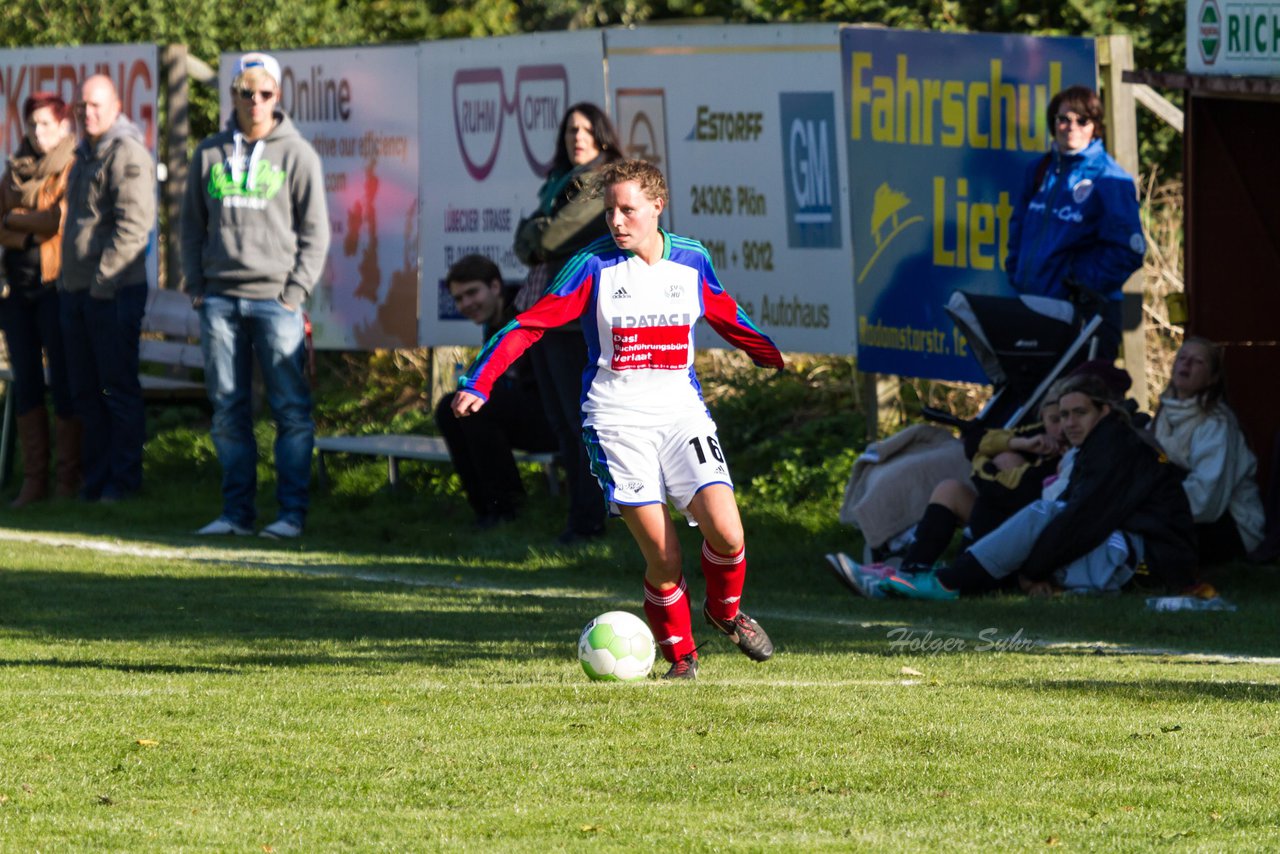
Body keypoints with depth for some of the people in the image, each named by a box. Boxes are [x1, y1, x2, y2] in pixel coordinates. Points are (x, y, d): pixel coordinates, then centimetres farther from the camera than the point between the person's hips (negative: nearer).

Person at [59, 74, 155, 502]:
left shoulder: (127, 154, -11)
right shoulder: (85, 156, 18)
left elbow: (133, 225, -19)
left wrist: (104, 278, -22)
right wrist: (66, 280, 18)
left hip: (114, 290, -9)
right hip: (77, 289, 9)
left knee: (118, 387, -3)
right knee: (84, 390, 11)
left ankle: (123, 478, 1)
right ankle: (95, 477, 17)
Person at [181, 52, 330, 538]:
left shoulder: (297, 155, 2)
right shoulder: (210, 154, 11)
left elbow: (315, 231, 2)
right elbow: (193, 224, 16)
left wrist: (295, 292, -7)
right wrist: (196, 286, 6)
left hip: (275, 300, -3)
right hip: (220, 301, 3)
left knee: (291, 410, -4)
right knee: (228, 411, 4)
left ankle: (292, 512, -2)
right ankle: (237, 510, 10)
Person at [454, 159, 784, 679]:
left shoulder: (693, 261, 5)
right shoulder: (594, 267, -5)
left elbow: (727, 319, 25)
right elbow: (530, 324, -5)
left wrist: (777, 356, 32)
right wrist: (478, 383, -13)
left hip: (682, 414, 3)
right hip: (617, 421, -2)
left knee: (726, 533, -14)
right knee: (662, 556, -11)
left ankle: (724, 611, 18)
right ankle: (680, 655, 10)